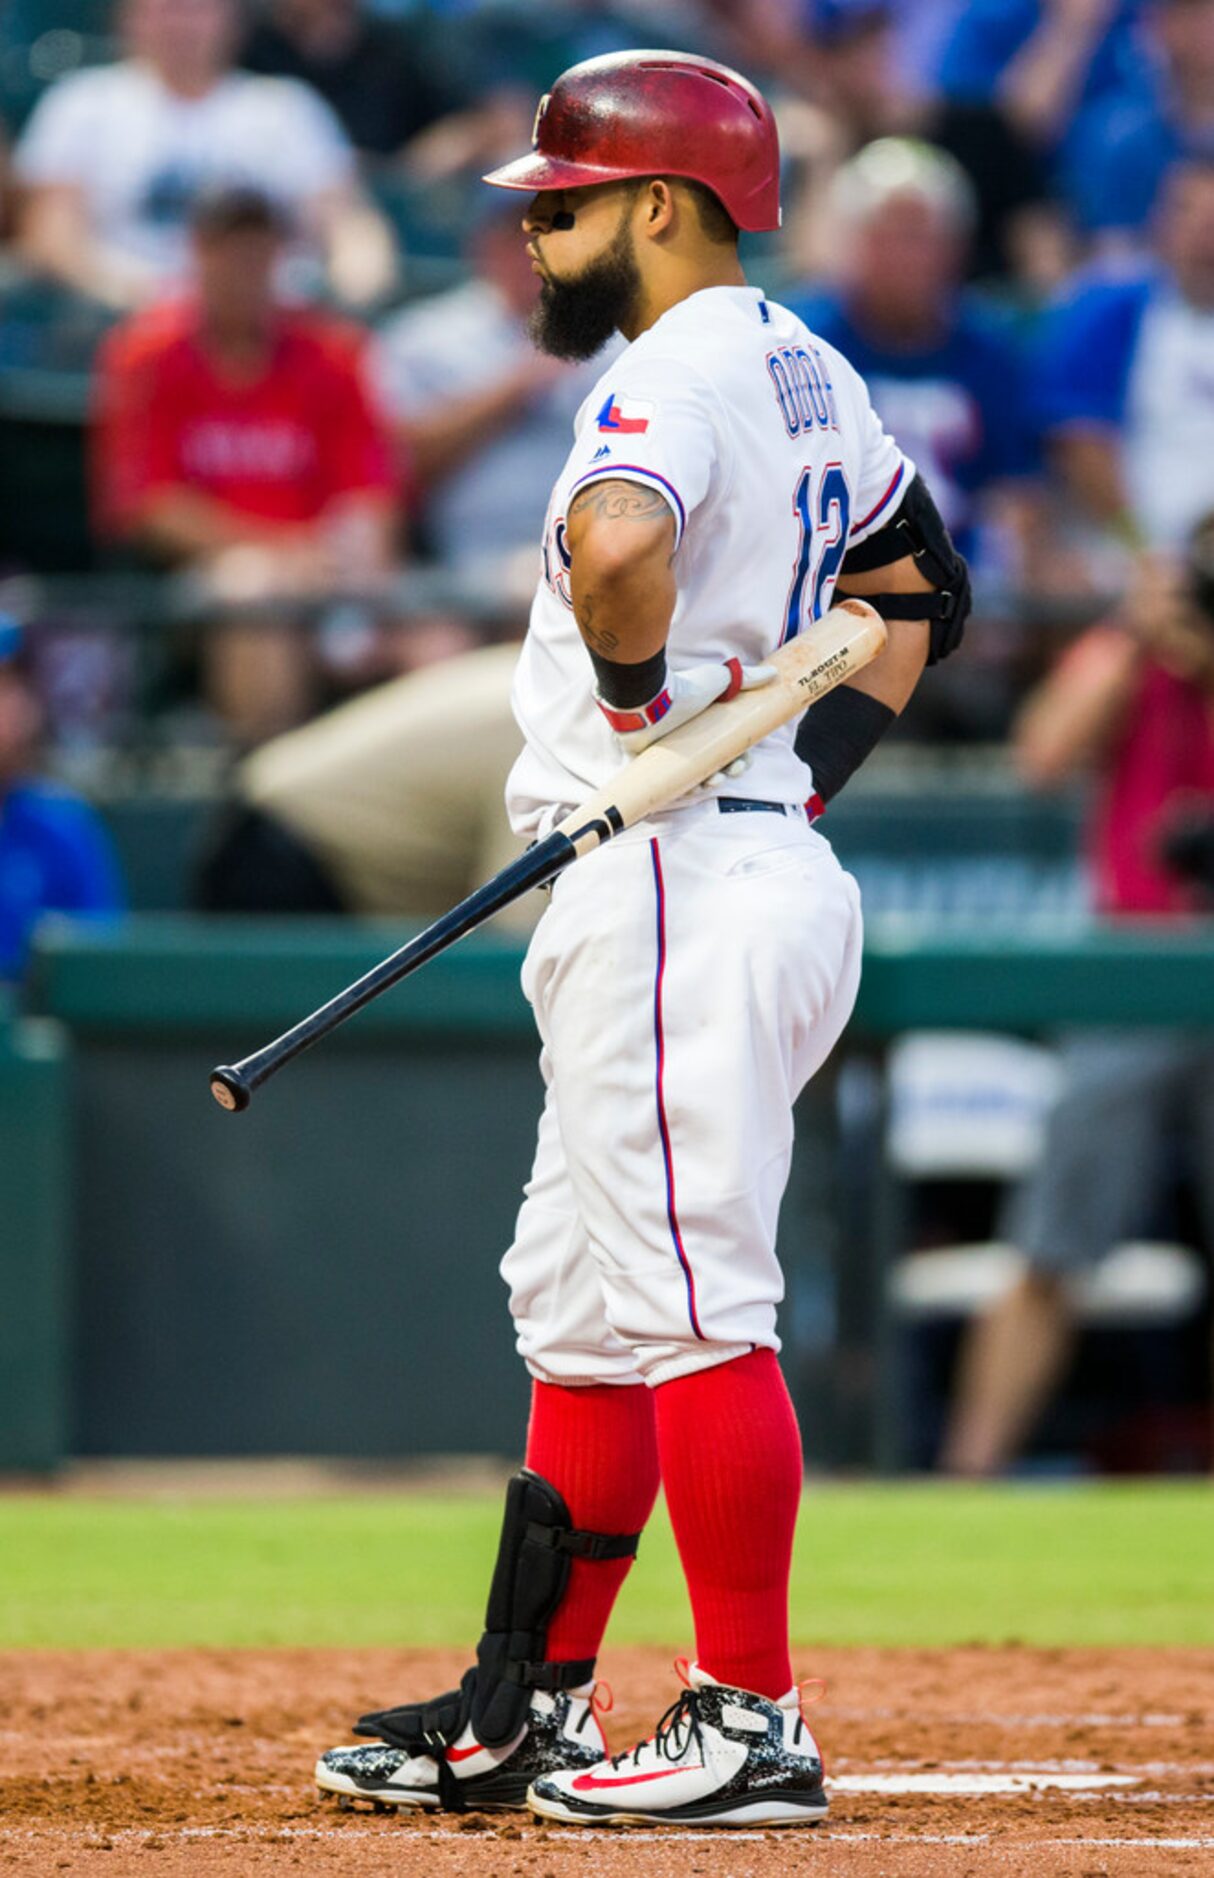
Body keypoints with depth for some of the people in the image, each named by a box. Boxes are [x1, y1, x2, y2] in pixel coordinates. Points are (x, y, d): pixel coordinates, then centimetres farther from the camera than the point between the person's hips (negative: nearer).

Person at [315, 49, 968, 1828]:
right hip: (774, 863, 11)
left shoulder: (679, 374, -15)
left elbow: (616, 548, -37)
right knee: (582, 1302, 15)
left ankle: (752, 1725, -7)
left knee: (691, 1300, -8)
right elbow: (921, 588, 29)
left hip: (678, 883, -11)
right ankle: (526, 1711, 20)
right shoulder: (812, 375, 16)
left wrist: (642, 700, -18)